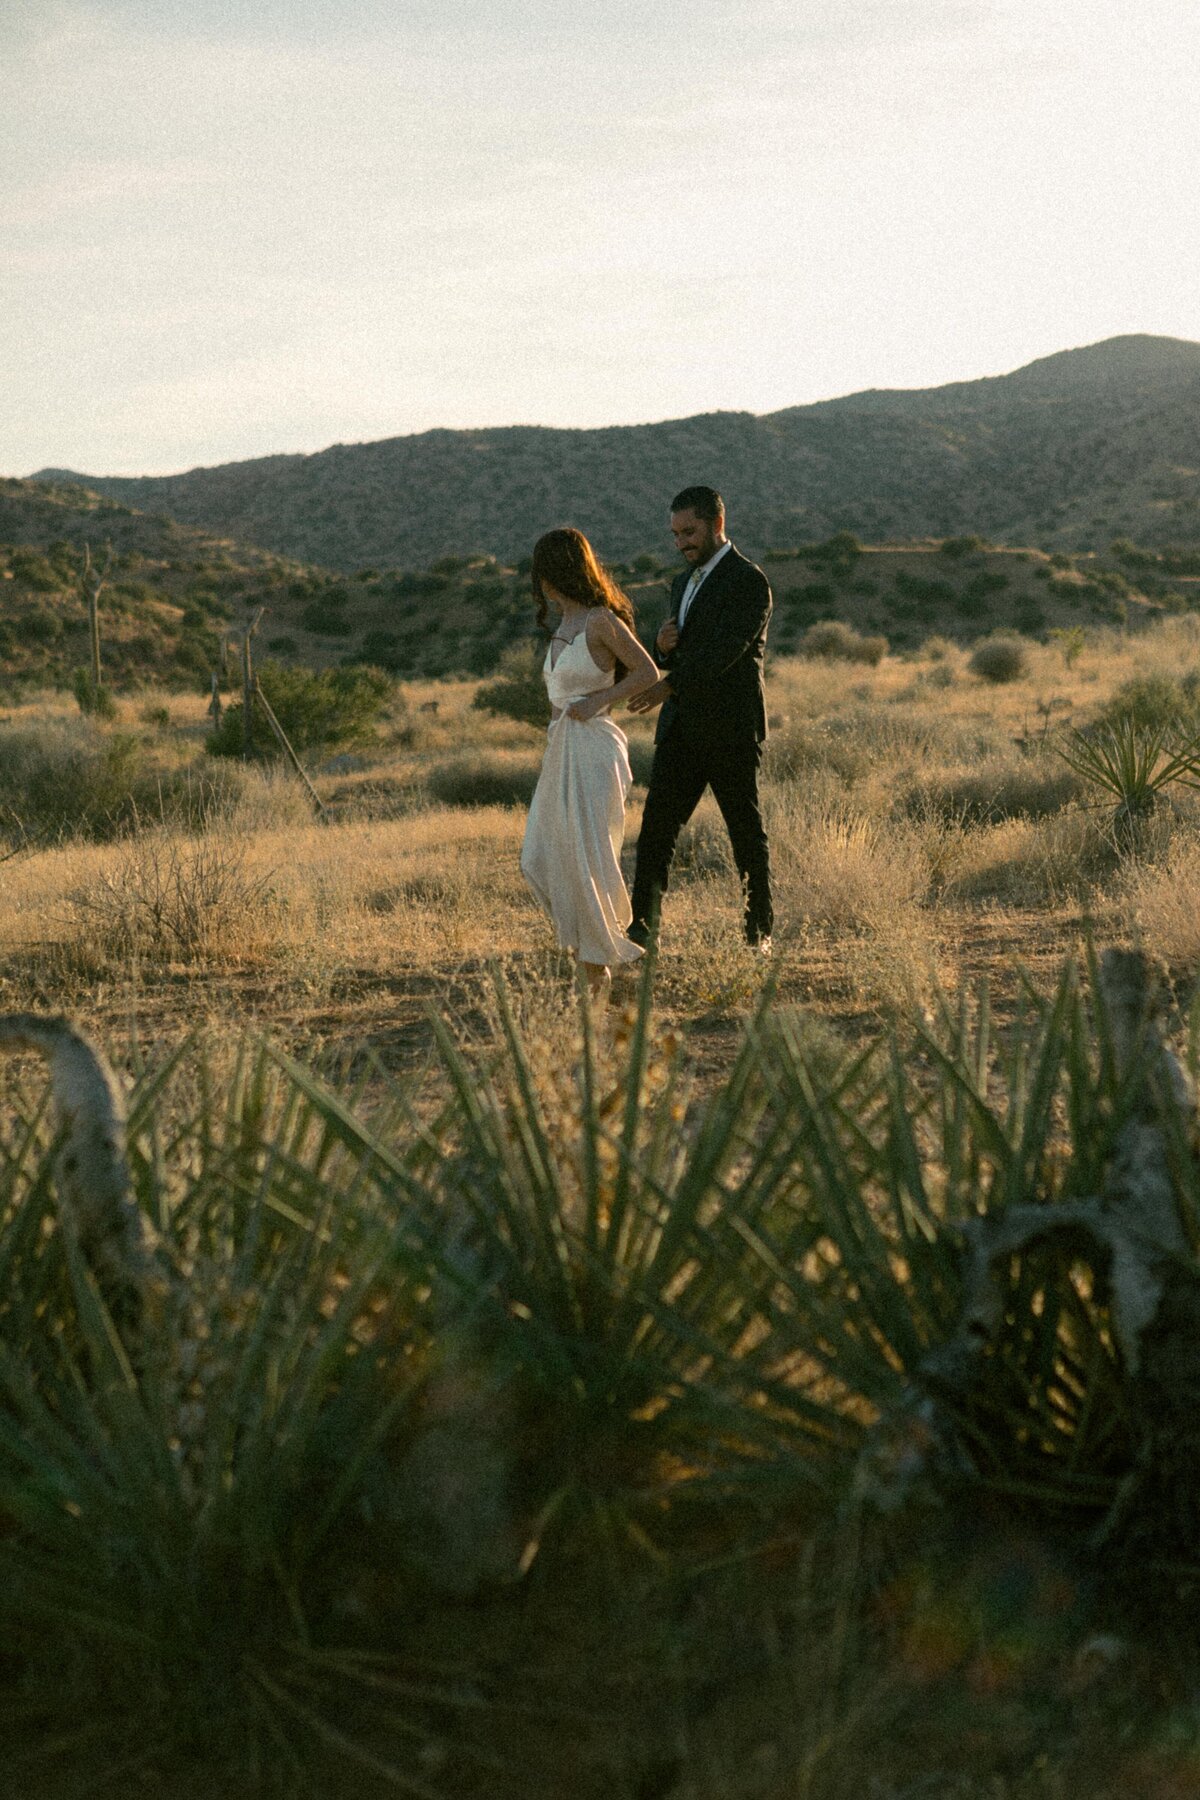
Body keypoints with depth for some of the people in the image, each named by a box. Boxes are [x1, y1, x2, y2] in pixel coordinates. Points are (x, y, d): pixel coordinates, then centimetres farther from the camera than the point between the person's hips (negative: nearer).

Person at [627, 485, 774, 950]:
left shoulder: (748, 582, -11)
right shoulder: (684, 582, 17)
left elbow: (723, 651, -23)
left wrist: (669, 686, -32)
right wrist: (664, 645, -1)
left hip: (729, 729, -7)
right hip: (681, 728, 7)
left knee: (747, 834, 4)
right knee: (656, 825, -2)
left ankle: (759, 933, 14)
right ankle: (642, 925, -3)